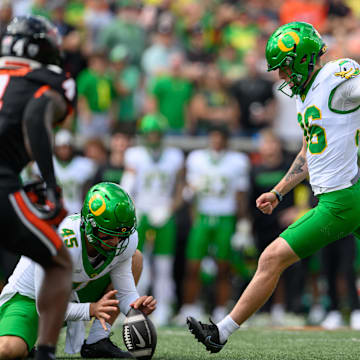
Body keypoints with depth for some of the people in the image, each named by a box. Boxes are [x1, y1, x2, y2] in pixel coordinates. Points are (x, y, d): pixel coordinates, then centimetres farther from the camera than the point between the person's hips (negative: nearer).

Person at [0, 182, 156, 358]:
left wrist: (136, 305, -31)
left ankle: (96, 342, -7)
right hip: (29, 298, -7)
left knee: (135, 258, -2)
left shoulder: (126, 240, -18)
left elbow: (124, 292, -7)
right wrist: (92, 309, -42)